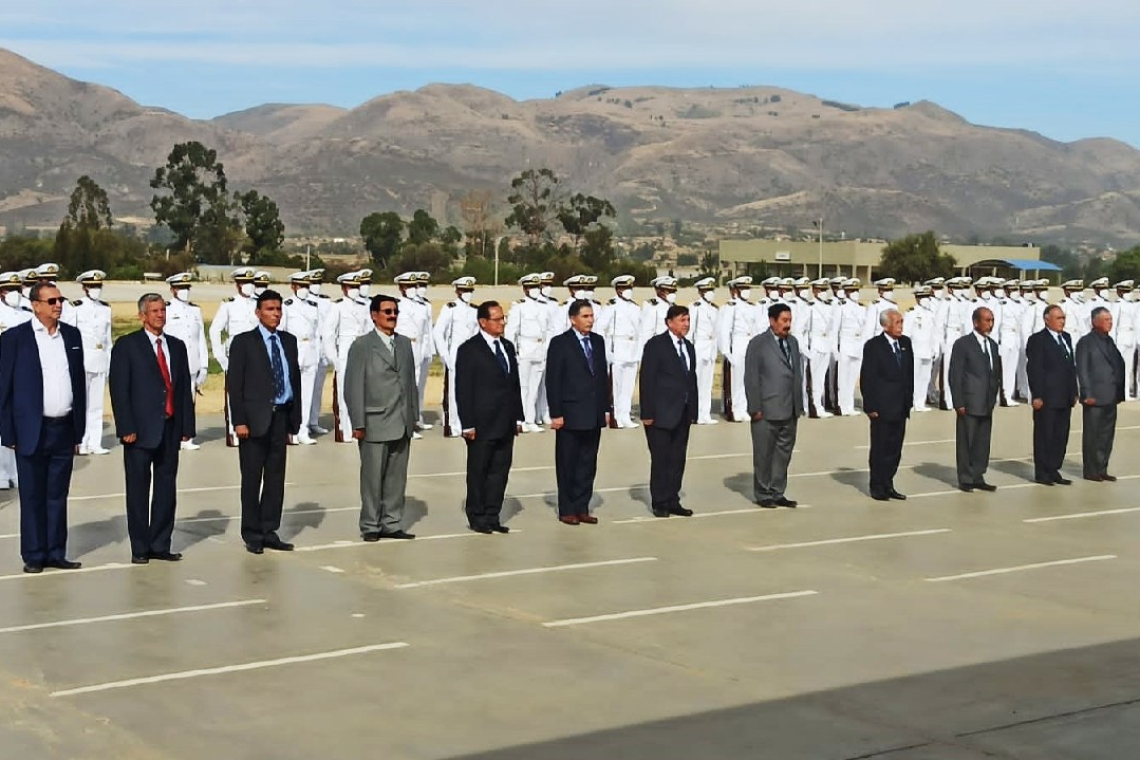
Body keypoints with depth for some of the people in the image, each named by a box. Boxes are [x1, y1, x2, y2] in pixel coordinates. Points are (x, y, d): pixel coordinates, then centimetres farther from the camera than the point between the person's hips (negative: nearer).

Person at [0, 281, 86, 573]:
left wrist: (79, 428, 9)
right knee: (33, 497, 4)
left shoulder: (72, 335, 9)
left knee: (58, 496, 11)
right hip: (32, 431, -4)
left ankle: (56, 552, 18)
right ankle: (34, 555, 12)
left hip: (64, 430, 4)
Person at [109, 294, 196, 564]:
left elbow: (185, 388, 14)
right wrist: (126, 428, -13)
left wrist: (187, 425, 6)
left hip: (170, 428, 5)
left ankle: (160, 544, 15)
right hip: (141, 429, -5)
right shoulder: (126, 345, 0)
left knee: (167, 486, 7)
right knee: (138, 488, 0)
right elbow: (119, 389, -6)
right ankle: (140, 547, 7)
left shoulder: (177, 346, 15)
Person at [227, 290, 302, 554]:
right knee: (252, 479, 2)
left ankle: (269, 532, 16)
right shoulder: (243, 342, -2)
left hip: (281, 417, 4)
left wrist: (294, 419, 7)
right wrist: (239, 421, -12)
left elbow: (295, 380, 12)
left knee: (276, 478, 7)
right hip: (255, 418, -4)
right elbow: (234, 384, -5)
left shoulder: (288, 341, 12)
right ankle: (252, 535, 11)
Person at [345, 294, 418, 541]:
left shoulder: (404, 343, 13)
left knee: (397, 477, 8)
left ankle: (392, 524, 16)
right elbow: (353, 387, -6)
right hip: (375, 423, -5)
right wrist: (358, 424, -10)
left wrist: (414, 415, 10)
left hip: (402, 424, 5)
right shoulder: (362, 345, -4)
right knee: (373, 477, 2)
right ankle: (370, 526, 11)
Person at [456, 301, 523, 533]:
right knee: (478, 472, 4)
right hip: (482, 425, -6)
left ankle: (492, 516, 15)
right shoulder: (469, 350, -7)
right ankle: (477, 517, 13)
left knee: (500, 471, 8)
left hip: (506, 424, 6)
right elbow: (463, 390, -10)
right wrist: (468, 424, -14)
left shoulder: (508, 347, 12)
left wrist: (518, 417, 11)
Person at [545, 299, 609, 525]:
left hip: (594, 415, 6)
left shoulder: (598, 341, 9)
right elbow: (553, 381, -10)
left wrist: (606, 408, 9)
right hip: (570, 414, -5)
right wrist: (555, 414, -14)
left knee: (588, 464, 9)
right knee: (567, 464, 4)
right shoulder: (560, 343, -8)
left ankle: (582, 508, 17)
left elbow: (603, 376, 13)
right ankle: (567, 510, 12)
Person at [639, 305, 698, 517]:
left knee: (678, 459, 8)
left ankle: (672, 501, 15)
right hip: (662, 413, -6)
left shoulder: (689, 347, 14)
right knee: (660, 459, -1)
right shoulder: (656, 345, -6)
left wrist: (693, 411, 10)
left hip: (683, 414, 6)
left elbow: (692, 380, 15)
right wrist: (647, 413, -15)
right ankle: (659, 503, 7)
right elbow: (647, 380, -10)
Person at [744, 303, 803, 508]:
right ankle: (764, 495, 12)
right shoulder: (758, 344, -5)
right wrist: (755, 408, -11)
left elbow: (797, 374, 15)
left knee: (783, 453, 9)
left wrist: (799, 405, 10)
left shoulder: (792, 342, 13)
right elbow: (751, 378, -7)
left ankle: (778, 493, 17)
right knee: (764, 455, 3)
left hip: (790, 412, 6)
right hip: (767, 412, -6)